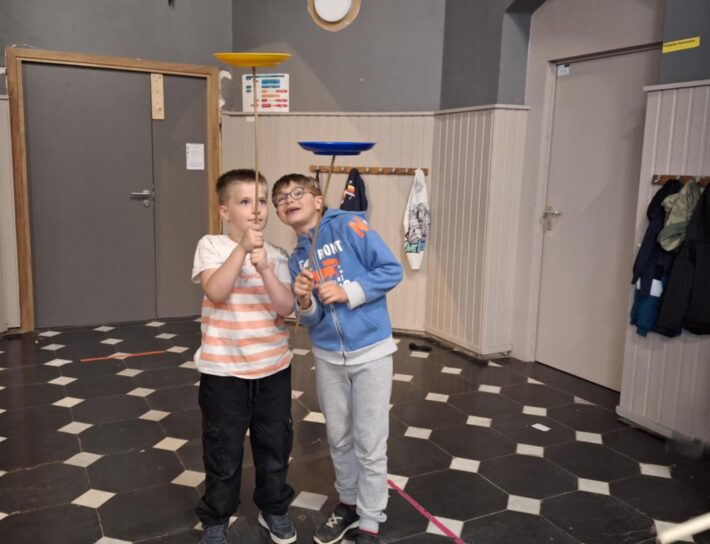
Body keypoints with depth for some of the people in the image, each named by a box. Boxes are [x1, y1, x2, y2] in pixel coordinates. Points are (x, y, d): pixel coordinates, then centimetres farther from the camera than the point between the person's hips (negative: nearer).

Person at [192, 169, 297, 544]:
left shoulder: (276, 256, 1)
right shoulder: (211, 246, -7)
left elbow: (286, 307, -10)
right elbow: (216, 292, -23)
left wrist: (264, 268, -23)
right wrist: (242, 248, -27)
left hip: (273, 368, 3)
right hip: (224, 371, -3)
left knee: (275, 445, 17)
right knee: (223, 452, 11)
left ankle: (274, 510, 39)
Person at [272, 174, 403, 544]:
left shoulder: (348, 225, -9)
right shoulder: (296, 260, 6)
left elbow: (391, 270, -13)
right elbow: (309, 320, 4)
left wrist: (348, 292, -20)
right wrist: (305, 302, -17)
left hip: (370, 351, -5)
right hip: (327, 357, 5)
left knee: (369, 444, 4)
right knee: (338, 438, 18)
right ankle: (348, 503, 39)